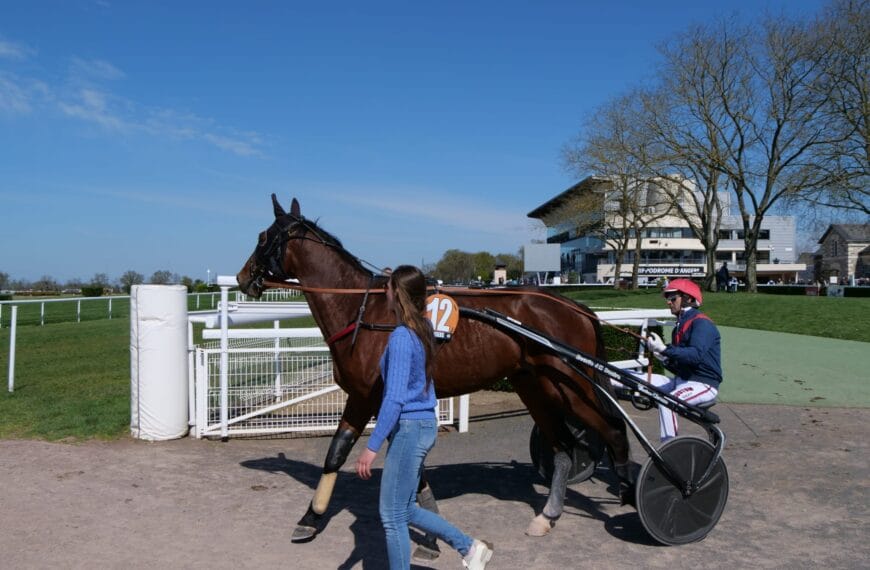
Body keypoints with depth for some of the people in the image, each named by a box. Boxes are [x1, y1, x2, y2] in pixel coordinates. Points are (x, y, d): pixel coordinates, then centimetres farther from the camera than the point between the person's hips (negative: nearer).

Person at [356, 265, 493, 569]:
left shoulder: (401, 337, -20)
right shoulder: (423, 329, 5)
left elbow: (394, 399, -25)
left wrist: (371, 447, -22)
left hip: (409, 428, -9)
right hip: (424, 424, 9)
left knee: (392, 515, 5)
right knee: (405, 510, 21)